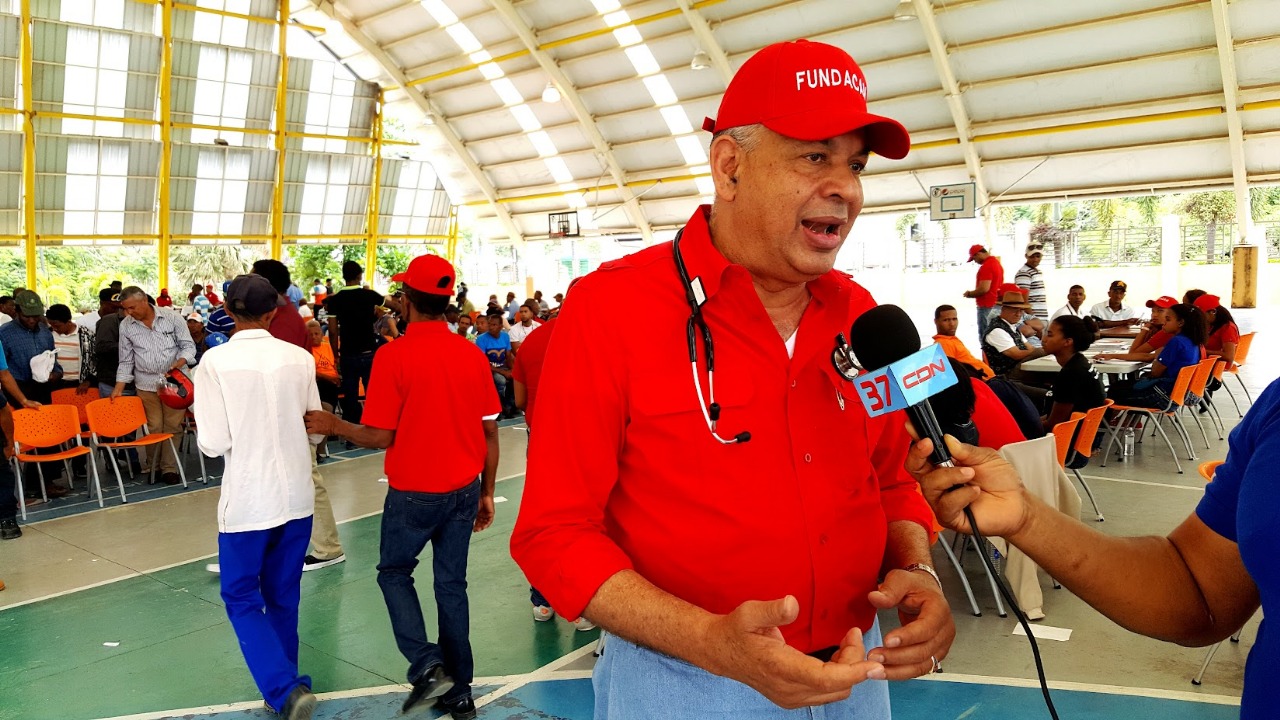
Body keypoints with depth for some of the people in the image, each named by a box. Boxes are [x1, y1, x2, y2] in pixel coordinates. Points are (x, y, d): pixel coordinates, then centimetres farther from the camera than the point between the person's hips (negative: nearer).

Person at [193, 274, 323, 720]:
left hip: (247, 500, -3)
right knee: (283, 596, 19)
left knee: (242, 597, 12)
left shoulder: (217, 361, -11)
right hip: (296, 496, 4)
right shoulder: (299, 358, -3)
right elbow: (315, 432, 5)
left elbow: (213, 443, -12)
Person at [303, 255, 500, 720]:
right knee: (452, 584, 15)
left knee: (394, 573, 19)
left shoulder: (393, 356, -15)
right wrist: (487, 493, 12)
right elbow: (490, 432, 1)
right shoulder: (472, 355, -2)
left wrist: (332, 426, 4)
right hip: (464, 490, 4)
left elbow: (381, 437, -13)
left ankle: (427, 666, 4)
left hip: (414, 492, -4)